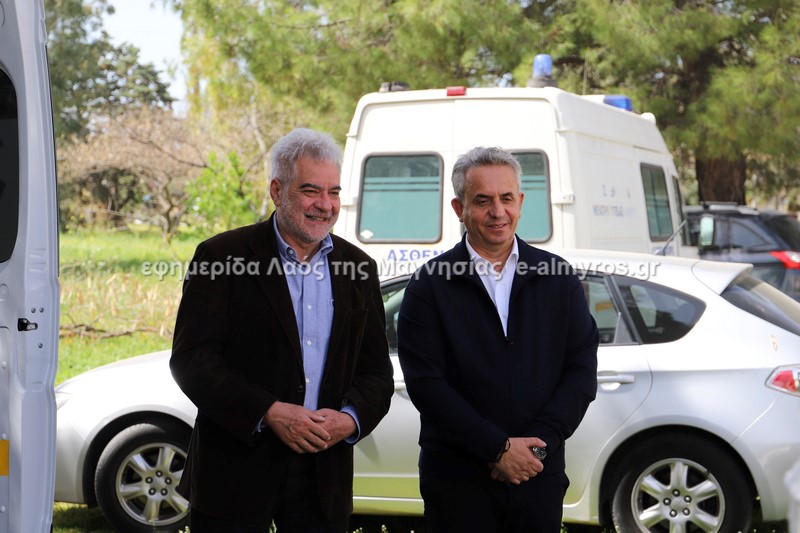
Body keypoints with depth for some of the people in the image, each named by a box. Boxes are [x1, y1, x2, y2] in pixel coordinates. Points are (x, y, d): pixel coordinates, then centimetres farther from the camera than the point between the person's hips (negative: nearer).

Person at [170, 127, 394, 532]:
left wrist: (351, 419, -10)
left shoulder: (358, 268, 10)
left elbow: (376, 372, 11)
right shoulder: (222, 256, -3)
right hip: (235, 472, -3)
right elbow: (190, 360, -10)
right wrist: (269, 413, -19)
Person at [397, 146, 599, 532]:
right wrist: (498, 449, -13)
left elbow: (582, 370, 3)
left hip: (540, 477, 2)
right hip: (457, 482, -2)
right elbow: (425, 382, -8)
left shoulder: (557, 279, 6)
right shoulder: (429, 285, -1)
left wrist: (538, 443, -10)